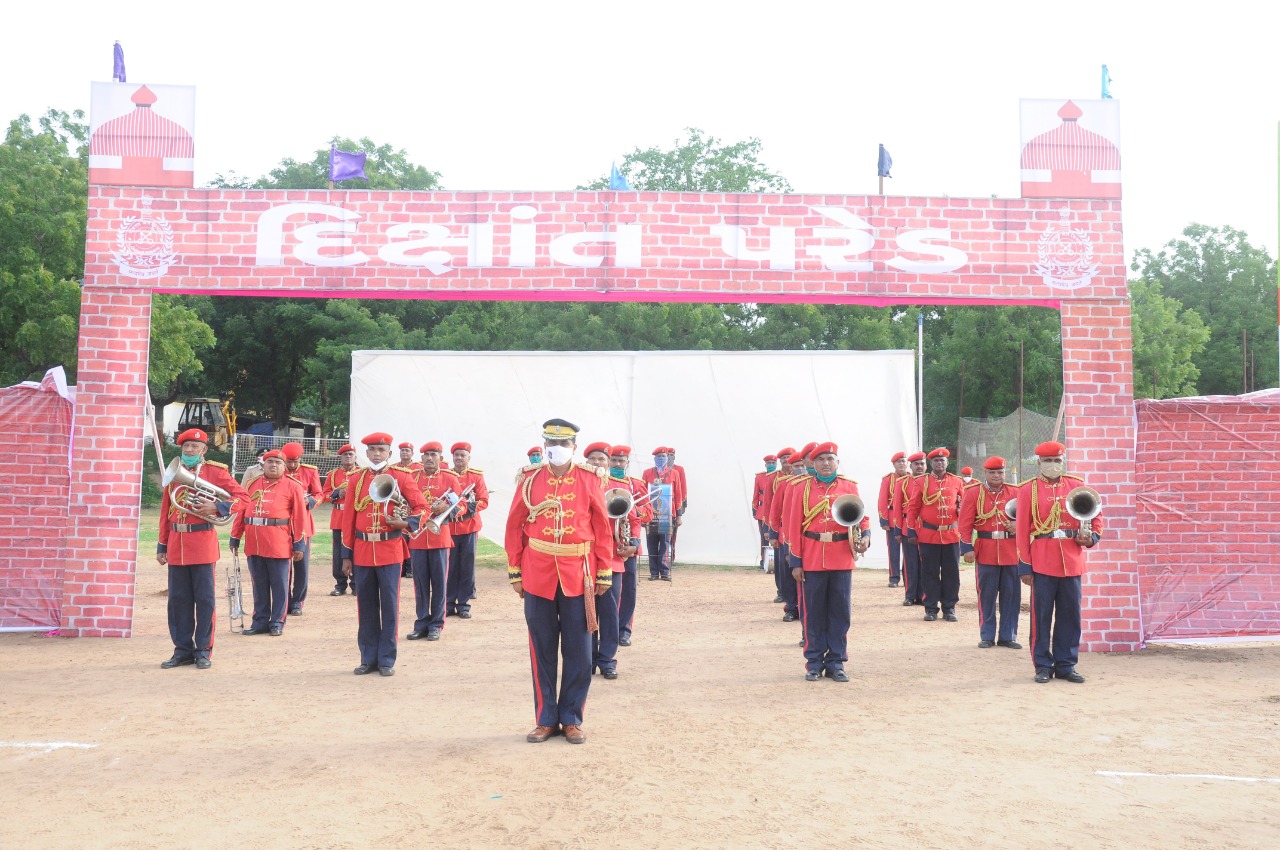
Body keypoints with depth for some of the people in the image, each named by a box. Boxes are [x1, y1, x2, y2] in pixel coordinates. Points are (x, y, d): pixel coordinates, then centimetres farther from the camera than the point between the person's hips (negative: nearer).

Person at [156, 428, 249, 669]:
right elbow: (165, 512, 15)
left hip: (202, 543, -4)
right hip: (176, 543, 4)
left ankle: (203, 651, 6)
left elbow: (240, 496, -1)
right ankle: (183, 649, 16)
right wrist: (162, 546, 12)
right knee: (178, 599, 7)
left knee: (204, 598, -1)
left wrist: (217, 507, -17)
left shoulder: (215, 470, 2)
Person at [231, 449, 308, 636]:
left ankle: (277, 622, 11)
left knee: (279, 585, 3)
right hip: (254, 544, 4)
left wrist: (299, 544, -7)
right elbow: (241, 511, 13)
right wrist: (235, 538, 9)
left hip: (279, 545, -4)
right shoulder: (252, 484, 13)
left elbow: (300, 516, -2)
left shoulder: (292, 486, 1)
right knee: (259, 585, 11)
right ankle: (260, 621, 19)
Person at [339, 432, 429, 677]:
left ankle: (387, 660, 10)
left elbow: (421, 507, 2)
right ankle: (369, 658, 18)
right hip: (362, 551, 3)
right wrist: (346, 555, 7)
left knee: (389, 605, 1)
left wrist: (406, 523, -18)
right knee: (366, 606, 8)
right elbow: (348, 518, 9)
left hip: (390, 550, -3)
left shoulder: (401, 477, 0)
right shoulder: (356, 480, 8)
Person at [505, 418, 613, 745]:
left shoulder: (589, 479, 0)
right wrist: (514, 572, 3)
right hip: (538, 574, 1)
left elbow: (603, 528, 2)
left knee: (578, 653, 4)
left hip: (578, 576, -1)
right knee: (542, 652, 8)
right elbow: (514, 526, 6)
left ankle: (572, 719, 18)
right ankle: (546, 719, 19)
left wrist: (604, 572, 1)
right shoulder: (530, 479, 2)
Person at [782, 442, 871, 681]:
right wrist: (796, 561, -4)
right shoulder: (802, 488, 2)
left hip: (842, 559, 1)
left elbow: (862, 516, 10)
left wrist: (865, 534, -13)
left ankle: (836, 662, 15)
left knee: (840, 612, 5)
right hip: (812, 560, -1)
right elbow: (794, 525, 1)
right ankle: (814, 663, 15)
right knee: (814, 612, 5)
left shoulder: (849, 487, 7)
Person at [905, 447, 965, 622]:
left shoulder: (957, 481, 6)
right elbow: (912, 507, 4)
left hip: (952, 535, 1)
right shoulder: (921, 482, 2)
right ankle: (931, 608, 11)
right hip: (928, 535, -1)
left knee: (951, 573, 4)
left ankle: (949, 608, 14)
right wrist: (911, 530, 0)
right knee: (930, 573, 3)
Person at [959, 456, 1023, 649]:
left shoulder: (1015, 493, 7)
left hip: (1012, 551, 2)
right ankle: (987, 637, 11)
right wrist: (967, 548, -9)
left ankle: (1008, 636, 14)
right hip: (986, 551, -2)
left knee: (1011, 595, 5)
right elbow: (965, 523, -2)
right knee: (986, 595, 3)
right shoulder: (973, 493, 1)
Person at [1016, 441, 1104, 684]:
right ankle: (1043, 666, 11)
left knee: (1070, 614, 7)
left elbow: (1095, 513, 16)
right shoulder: (1028, 490, 1)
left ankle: (1066, 665, 17)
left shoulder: (1077, 485, 9)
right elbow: (1022, 530, -1)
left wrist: (1092, 536, -5)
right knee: (1042, 615, 1)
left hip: (1071, 561, 3)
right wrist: (1024, 566, -6)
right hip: (1042, 561, -3)